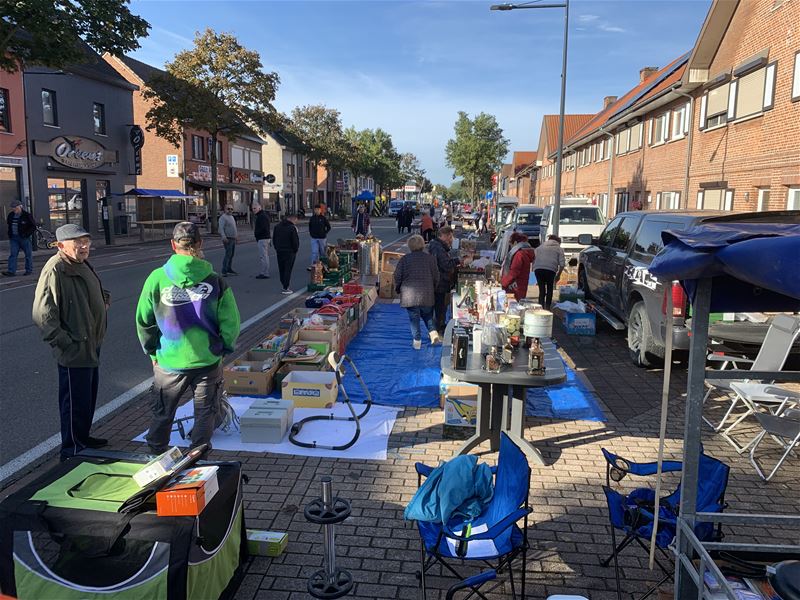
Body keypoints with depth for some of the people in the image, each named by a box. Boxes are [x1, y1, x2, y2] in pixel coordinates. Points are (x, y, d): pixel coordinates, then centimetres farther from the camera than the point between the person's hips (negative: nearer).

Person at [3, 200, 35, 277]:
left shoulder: (26, 215, -7)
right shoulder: (11, 215, 9)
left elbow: (33, 226, -6)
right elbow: (9, 224, 25)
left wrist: (26, 234, -14)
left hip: (24, 238, -5)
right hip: (14, 238, 5)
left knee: (28, 254, 4)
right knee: (12, 254, -1)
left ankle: (29, 270, 14)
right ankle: (11, 271, -4)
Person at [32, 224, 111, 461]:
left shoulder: (82, 264, 11)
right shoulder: (55, 270, -20)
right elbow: (42, 314, -24)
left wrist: (103, 299, 13)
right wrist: (64, 342, -22)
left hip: (91, 346, 10)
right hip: (73, 352, -10)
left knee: (89, 396, 22)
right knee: (75, 401, 1)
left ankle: (83, 439, 39)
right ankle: (72, 451, 15)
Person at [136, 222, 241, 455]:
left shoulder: (157, 278, -10)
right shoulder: (215, 281, -11)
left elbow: (143, 320, -1)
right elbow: (231, 324, -9)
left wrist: (152, 350, 13)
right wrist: (223, 348, 8)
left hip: (168, 363, 1)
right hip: (208, 360, -1)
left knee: (161, 415, 21)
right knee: (205, 414, 15)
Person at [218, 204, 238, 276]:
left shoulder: (232, 217, 18)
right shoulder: (223, 217, -10)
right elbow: (221, 228, -20)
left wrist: (235, 237, 23)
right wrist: (224, 237, -30)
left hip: (233, 239, 9)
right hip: (227, 239, -9)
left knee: (231, 255, 12)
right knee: (228, 254, -14)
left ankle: (229, 269, 20)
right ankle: (224, 271, -14)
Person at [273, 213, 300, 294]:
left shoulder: (277, 227, 7)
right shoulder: (292, 228, -14)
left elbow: (274, 239, 11)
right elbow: (295, 241, -14)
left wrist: (277, 249, 15)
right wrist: (295, 250, 1)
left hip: (279, 251, 6)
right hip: (290, 252, -5)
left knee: (281, 269, 15)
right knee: (288, 269, -1)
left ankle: (284, 284, 21)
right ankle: (285, 288, -4)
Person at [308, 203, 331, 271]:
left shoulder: (324, 218, -6)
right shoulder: (312, 218, 2)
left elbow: (328, 227, 1)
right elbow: (310, 226, 18)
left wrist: (325, 233, -4)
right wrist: (311, 233, 8)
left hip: (322, 238, -1)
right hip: (314, 238, 2)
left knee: (322, 252, 11)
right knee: (314, 252, -6)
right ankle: (313, 265, -8)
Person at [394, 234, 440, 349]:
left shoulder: (404, 259, -4)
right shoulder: (430, 258, 2)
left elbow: (397, 276, -1)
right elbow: (436, 276, 8)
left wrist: (398, 289, 16)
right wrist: (433, 288, 24)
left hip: (410, 293, -2)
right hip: (427, 294, 2)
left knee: (414, 317, 6)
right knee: (427, 315, 19)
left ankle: (417, 340, 6)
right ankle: (433, 332, 2)